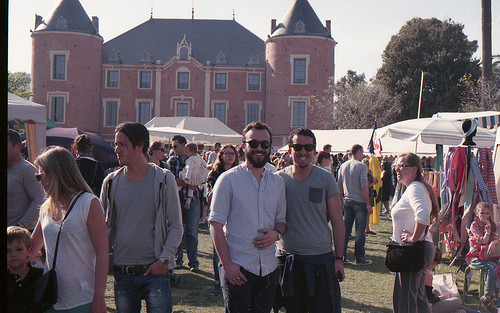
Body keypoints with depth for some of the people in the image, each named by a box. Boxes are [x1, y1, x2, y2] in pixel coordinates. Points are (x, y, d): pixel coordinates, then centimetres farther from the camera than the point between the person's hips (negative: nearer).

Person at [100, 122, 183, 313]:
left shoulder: (164, 179, -3)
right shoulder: (111, 182, 5)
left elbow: (176, 227, -1)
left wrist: (163, 259, -10)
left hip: (155, 271, -3)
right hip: (122, 274, 3)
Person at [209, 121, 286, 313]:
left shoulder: (277, 182, 10)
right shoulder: (228, 179, -4)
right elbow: (216, 224, -7)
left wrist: (276, 233, -6)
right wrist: (227, 264, -14)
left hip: (269, 267, 5)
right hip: (237, 267, -4)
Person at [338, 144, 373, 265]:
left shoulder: (343, 166, 8)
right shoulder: (361, 166, -11)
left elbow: (339, 186, 12)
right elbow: (364, 187, -15)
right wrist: (368, 205, -10)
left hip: (347, 201, 6)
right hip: (359, 202, -6)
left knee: (346, 228, 10)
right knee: (360, 230, 1)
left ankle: (341, 255, 13)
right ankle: (359, 257, 5)